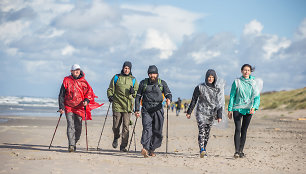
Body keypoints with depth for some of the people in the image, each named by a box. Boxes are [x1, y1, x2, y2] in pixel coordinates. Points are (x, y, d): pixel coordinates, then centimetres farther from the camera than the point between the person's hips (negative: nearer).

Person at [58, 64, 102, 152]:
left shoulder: (83, 82, 5)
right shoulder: (67, 81, 2)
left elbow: (89, 93, 9)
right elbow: (61, 95, 4)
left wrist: (86, 100, -12)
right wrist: (61, 107, -3)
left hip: (79, 107, 2)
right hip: (69, 107, -2)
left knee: (78, 128, 4)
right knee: (70, 125, -15)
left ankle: (74, 143, 23)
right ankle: (71, 145, -20)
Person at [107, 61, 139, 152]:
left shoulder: (133, 79, 13)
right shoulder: (116, 77, 9)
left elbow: (137, 93, 16)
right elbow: (110, 89, 13)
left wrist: (133, 92, -6)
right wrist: (110, 96, -5)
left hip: (128, 106, 0)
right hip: (117, 105, 0)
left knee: (126, 126, -7)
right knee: (116, 126, 0)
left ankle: (123, 146, -2)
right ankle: (116, 138, 32)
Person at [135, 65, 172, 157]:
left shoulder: (162, 83, 9)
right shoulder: (143, 83, 10)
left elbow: (168, 93, 1)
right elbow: (138, 96, 13)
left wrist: (168, 99, -24)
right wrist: (137, 110, 5)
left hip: (158, 109, 1)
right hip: (146, 110, -1)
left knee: (157, 131, 1)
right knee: (147, 128, -19)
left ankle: (151, 149, 15)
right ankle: (145, 148, -32)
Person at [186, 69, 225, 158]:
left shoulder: (218, 88, -2)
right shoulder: (200, 87, -5)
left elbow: (220, 102, -3)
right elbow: (193, 100, 3)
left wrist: (219, 115, -10)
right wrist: (189, 112, 7)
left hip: (211, 113, 2)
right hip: (201, 112, -2)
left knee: (207, 132, 8)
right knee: (201, 131, -16)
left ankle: (204, 149, 22)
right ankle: (201, 150, -25)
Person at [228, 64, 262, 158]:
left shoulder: (254, 83, 4)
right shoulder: (237, 82, 1)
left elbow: (257, 97, 2)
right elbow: (232, 96, 5)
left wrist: (254, 107, -15)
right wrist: (230, 109, 1)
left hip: (248, 110, 2)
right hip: (237, 108, -2)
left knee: (244, 130, 6)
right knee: (237, 129, -14)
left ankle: (241, 151, 15)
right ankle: (236, 151, -16)